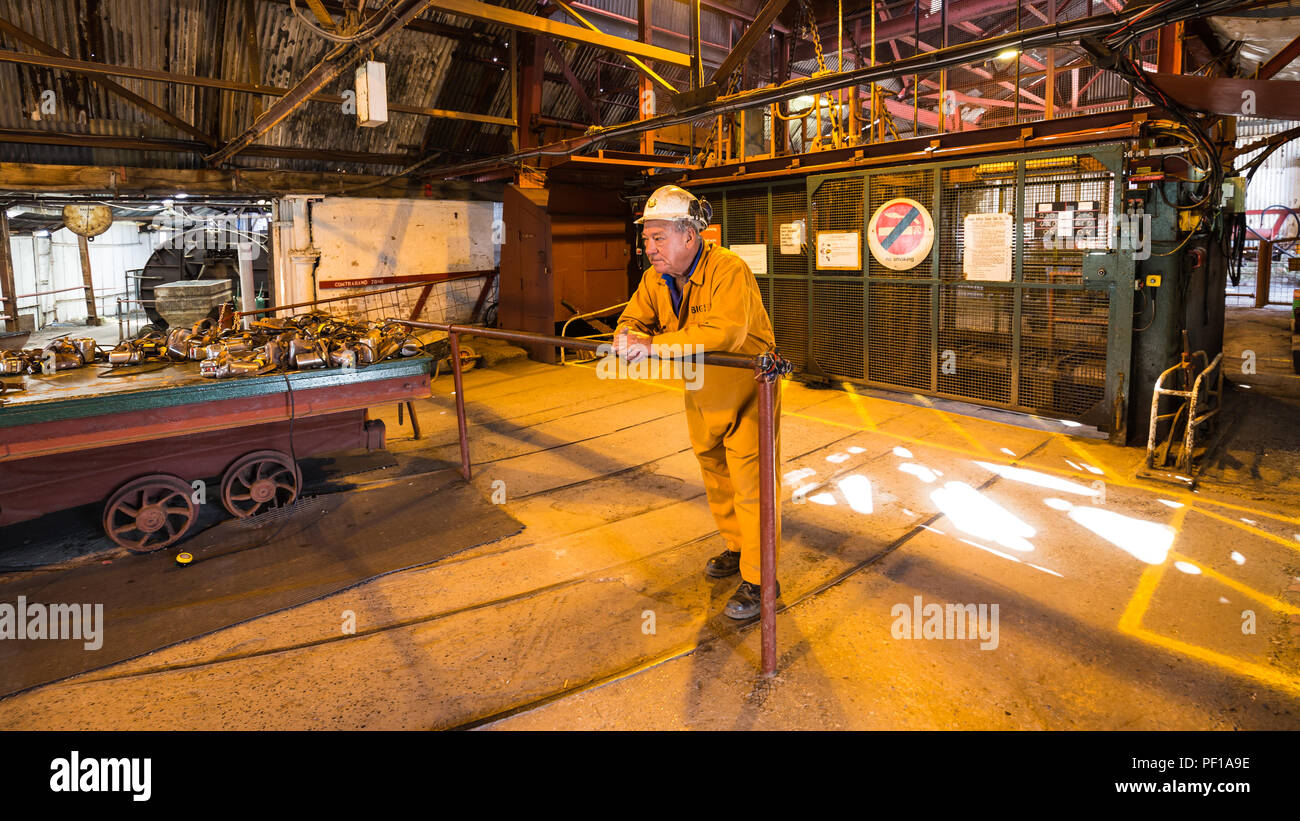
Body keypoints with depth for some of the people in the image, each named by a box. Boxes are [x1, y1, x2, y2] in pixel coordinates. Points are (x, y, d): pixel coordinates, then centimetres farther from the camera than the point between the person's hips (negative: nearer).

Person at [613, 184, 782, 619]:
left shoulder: (729, 270, -27)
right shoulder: (655, 278, -2)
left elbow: (724, 333, -40)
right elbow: (633, 319, 1)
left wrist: (656, 345, -41)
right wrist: (629, 338, -25)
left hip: (746, 391, -8)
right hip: (700, 395, 8)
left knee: (749, 484, -5)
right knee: (715, 477, 20)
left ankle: (757, 579, 7)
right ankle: (736, 548, 40)